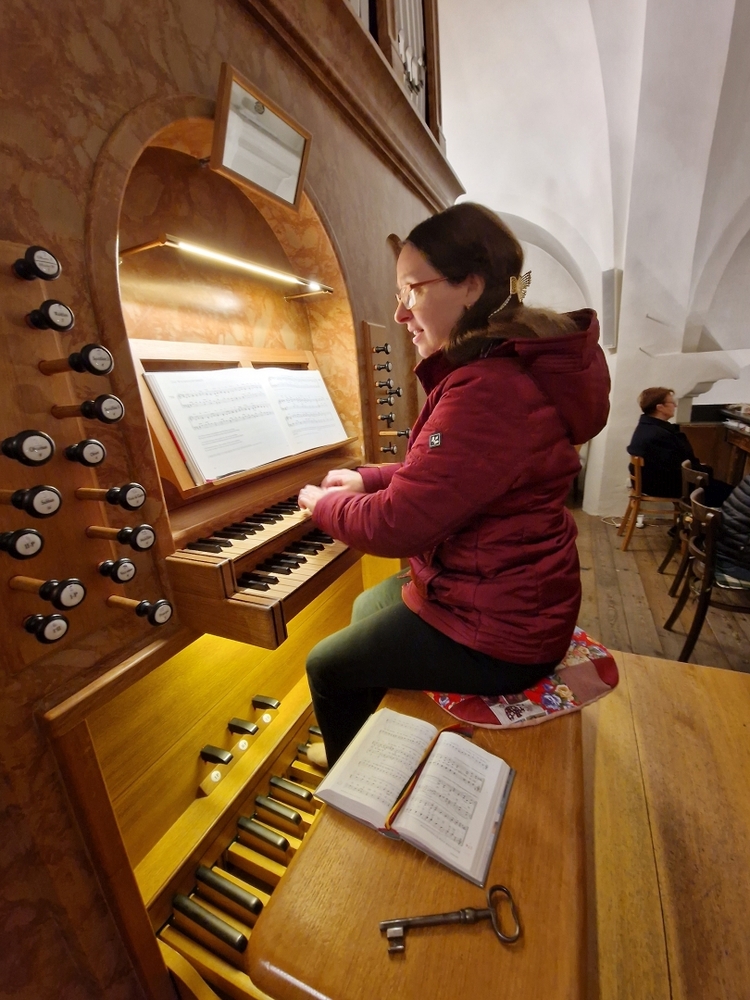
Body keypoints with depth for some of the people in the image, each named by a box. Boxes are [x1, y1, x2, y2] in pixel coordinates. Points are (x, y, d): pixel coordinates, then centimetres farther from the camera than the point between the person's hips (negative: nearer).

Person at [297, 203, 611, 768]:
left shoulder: (490, 389, -29)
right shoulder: (512, 363, 6)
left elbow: (396, 525, -27)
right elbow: (436, 477, 14)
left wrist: (323, 502, -8)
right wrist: (370, 480, 8)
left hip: (497, 632, -10)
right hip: (512, 590, 10)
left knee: (327, 667, 6)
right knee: (367, 608, 24)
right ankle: (357, 748, 47)